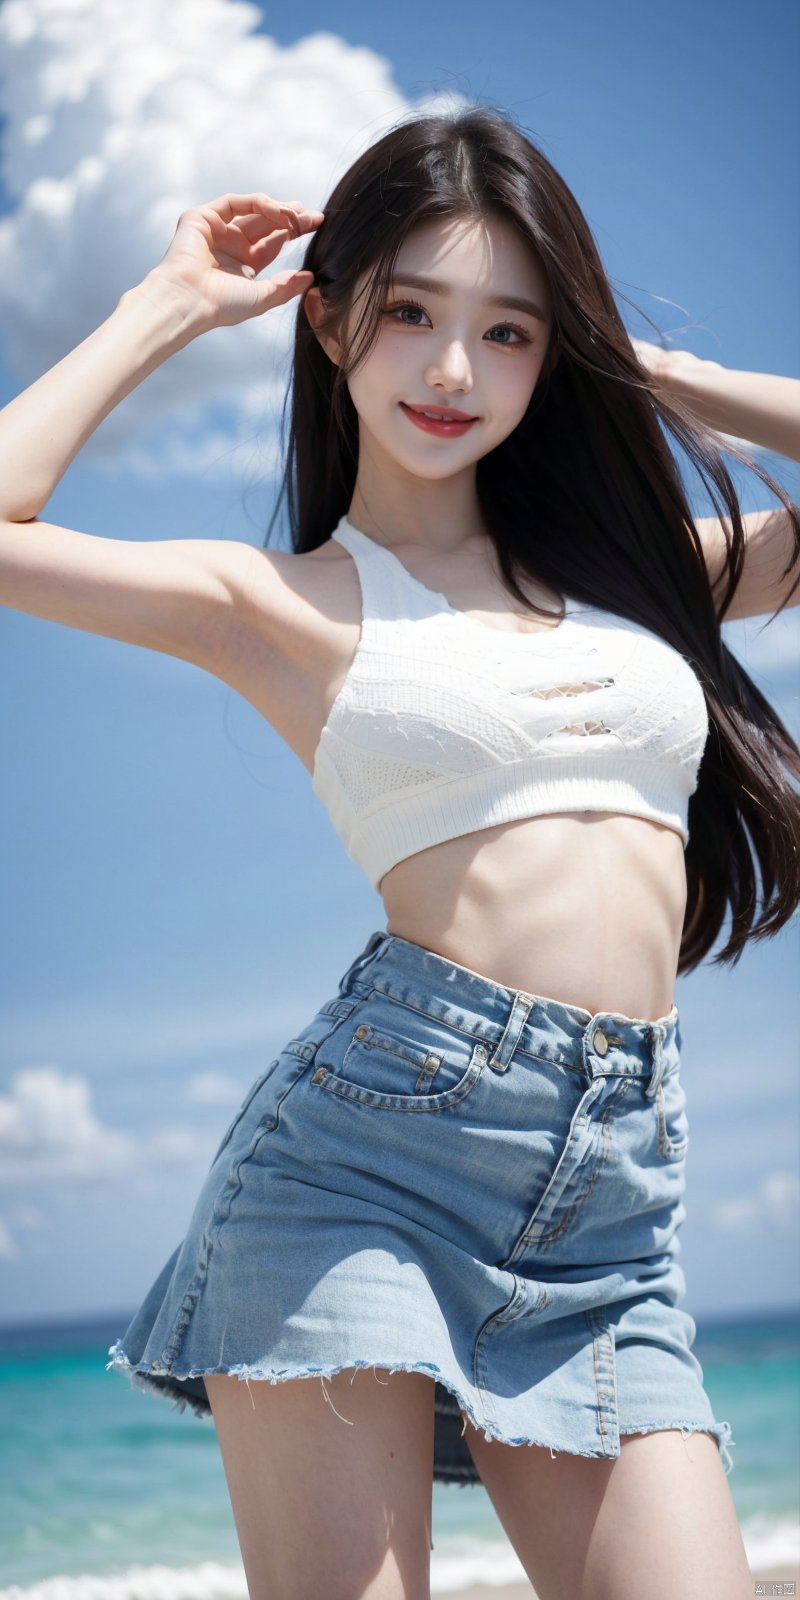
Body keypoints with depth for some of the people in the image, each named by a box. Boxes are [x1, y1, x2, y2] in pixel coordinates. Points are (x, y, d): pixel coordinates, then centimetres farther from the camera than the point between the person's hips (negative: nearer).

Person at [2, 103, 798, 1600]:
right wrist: (171, 306, 8)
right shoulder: (284, 597, 9)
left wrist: (643, 364, 19)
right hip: (367, 1139, -3)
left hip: (610, 1208, 4)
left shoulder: (633, 561, 19)